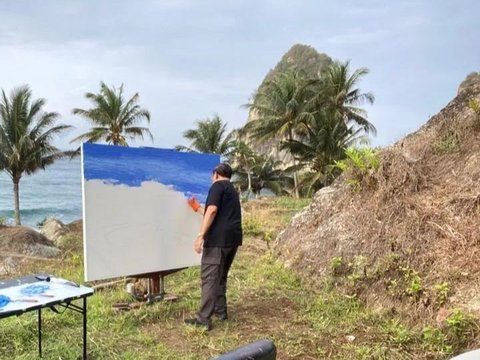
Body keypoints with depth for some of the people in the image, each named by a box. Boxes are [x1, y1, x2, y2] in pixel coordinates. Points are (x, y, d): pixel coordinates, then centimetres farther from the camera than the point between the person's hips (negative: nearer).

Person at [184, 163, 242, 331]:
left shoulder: (218, 185, -2)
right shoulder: (232, 191, 25)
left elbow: (212, 211, -17)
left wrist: (200, 235, -20)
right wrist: (198, 208, 48)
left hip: (218, 238, -9)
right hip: (233, 238, 9)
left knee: (209, 277, -6)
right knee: (220, 275, 21)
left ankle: (204, 318, -6)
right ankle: (221, 311, 26)